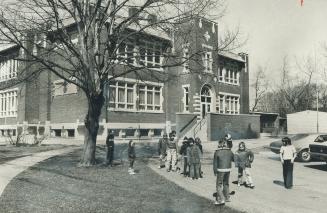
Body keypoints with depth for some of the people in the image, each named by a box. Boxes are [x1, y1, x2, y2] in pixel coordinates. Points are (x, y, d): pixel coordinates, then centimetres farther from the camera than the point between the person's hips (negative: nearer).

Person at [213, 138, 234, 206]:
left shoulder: (217, 152, -11)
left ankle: (221, 200, -4)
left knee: (219, 185, 2)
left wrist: (215, 171, 2)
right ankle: (227, 197, 29)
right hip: (228, 169, 5)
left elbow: (215, 162, -7)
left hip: (220, 170, -5)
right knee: (226, 183, 20)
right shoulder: (229, 151, 1)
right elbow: (234, 159, 15)